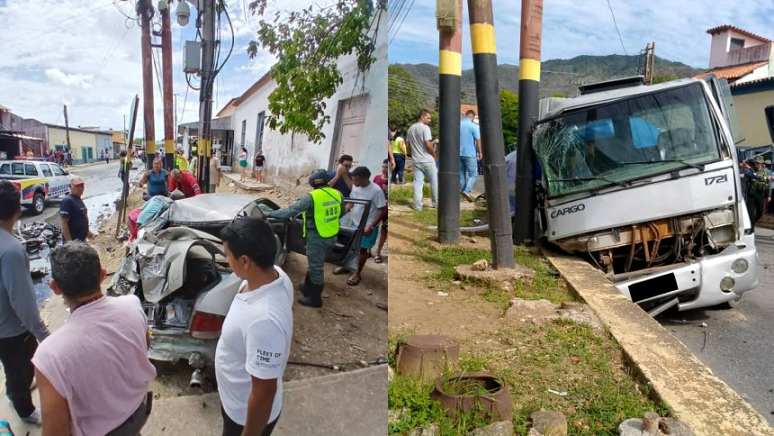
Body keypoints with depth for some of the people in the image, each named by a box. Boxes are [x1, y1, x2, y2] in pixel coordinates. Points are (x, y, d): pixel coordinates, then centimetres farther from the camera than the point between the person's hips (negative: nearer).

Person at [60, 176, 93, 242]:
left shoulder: (79, 199, 11)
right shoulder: (67, 201, -18)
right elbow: (64, 223, -22)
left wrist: (87, 231, 24)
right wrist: (69, 241, -25)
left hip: (82, 239, 10)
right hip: (73, 240, -10)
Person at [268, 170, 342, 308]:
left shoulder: (311, 197, -18)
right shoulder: (337, 194, 1)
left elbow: (291, 211, -17)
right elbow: (341, 213, 16)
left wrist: (270, 214, -8)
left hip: (317, 237, -7)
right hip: (331, 236, 7)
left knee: (316, 267, 5)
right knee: (315, 264, 23)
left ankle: (315, 298, 17)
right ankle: (308, 288, 39)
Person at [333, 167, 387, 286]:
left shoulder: (376, 191, -25)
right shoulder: (356, 187, -5)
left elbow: (383, 211, -21)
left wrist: (371, 227, -23)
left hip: (367, 226, -6)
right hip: (354, 222, 7)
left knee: (362, 249, 7)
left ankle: (357, 274, 23)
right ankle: (347, 266, 39)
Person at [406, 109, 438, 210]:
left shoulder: (410, 129, 11)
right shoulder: (425, 128, -11)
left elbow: (409, 147, 15)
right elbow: (428, 145, -17)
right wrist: (434, 154, -3)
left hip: (416, 161, 6)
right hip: (428, 160, -6)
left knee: (418, 183, 5)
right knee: (434, 182, 7)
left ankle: (417, 205, 2)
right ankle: (436, 203, 14)